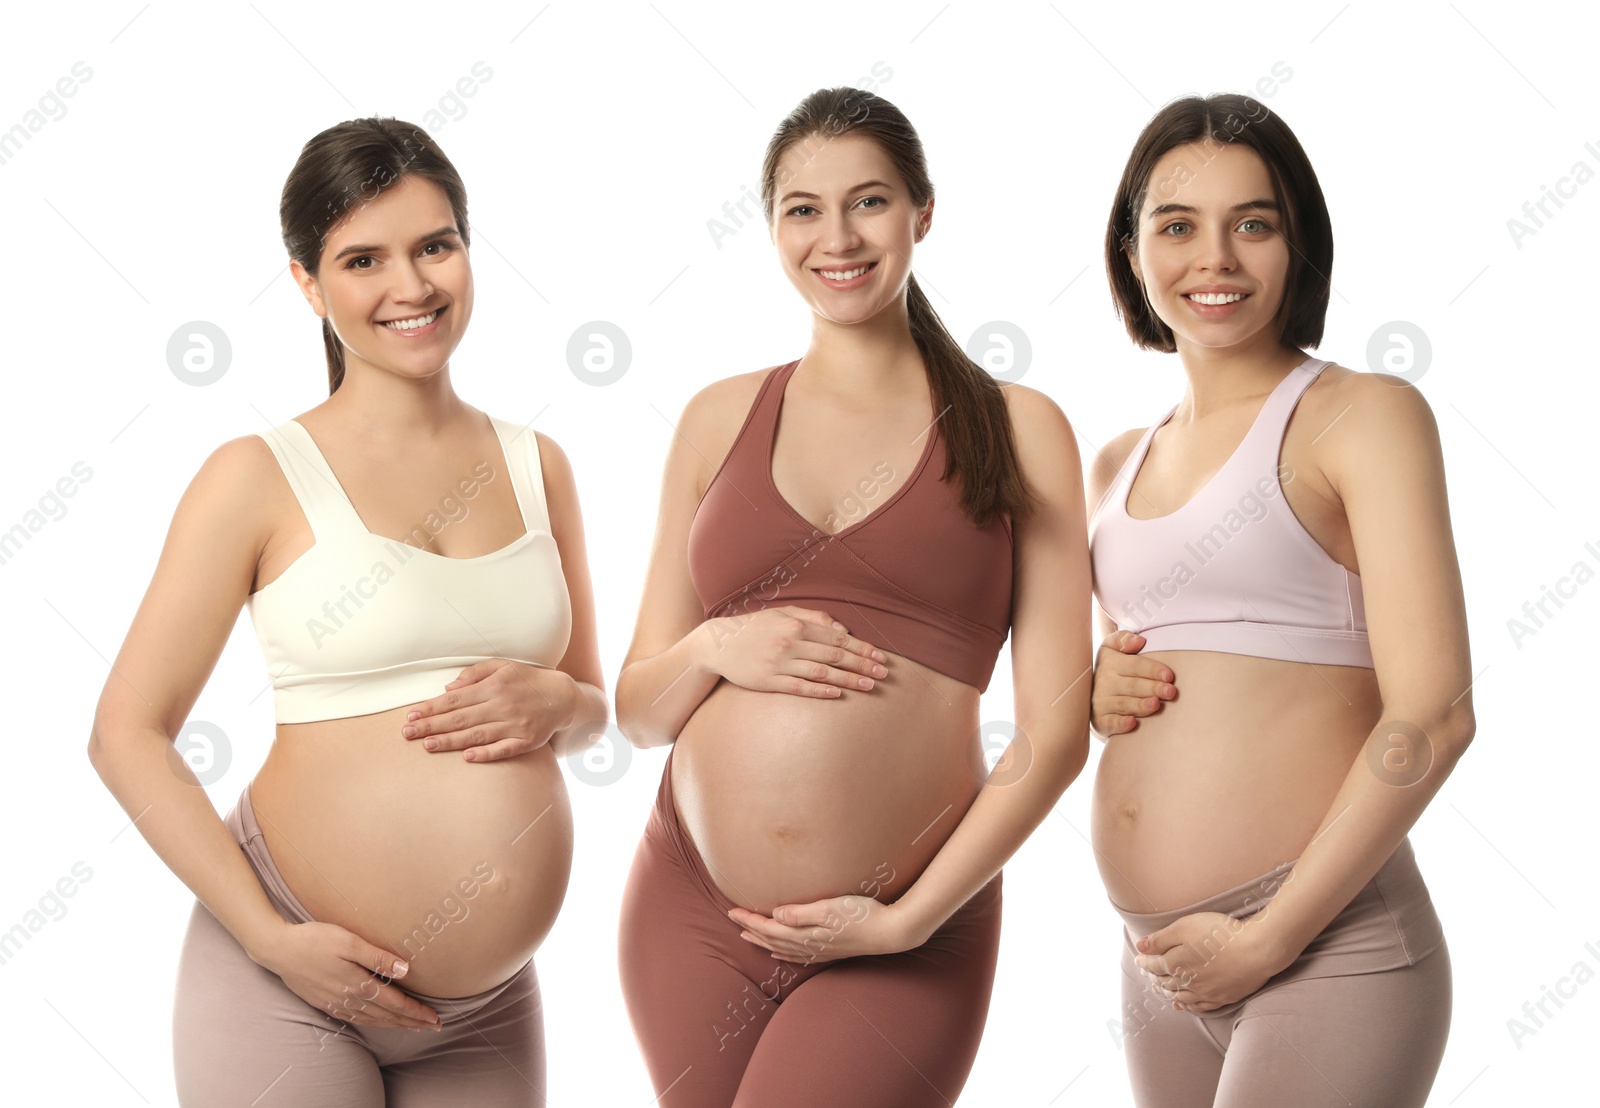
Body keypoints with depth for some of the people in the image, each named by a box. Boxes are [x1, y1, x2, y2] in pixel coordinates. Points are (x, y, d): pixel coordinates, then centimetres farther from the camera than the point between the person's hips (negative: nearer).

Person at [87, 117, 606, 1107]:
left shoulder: (536, 466, 7)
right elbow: (128, 734, -6)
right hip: (293, 985, -4)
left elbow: (594, 704, 16)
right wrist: (272, 939, -14)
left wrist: (556, 703, -7)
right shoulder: (260, 477, -5)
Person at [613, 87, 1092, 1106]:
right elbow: (639, 710, 13)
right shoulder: (722, 419, 9)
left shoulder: (1016, 430, 3)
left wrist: (907, 919, -9)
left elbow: (1057, 730, -2)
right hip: (692, 910, 3)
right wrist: (712, 649, -8)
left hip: (905, 941, -3)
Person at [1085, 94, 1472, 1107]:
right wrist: (1098, 693, 2)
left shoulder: (1363, 416, -6)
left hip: (1325, 948, -6)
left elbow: (1433, 716, -14)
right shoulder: (1117, 467, 12)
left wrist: (1270, 938, -14)